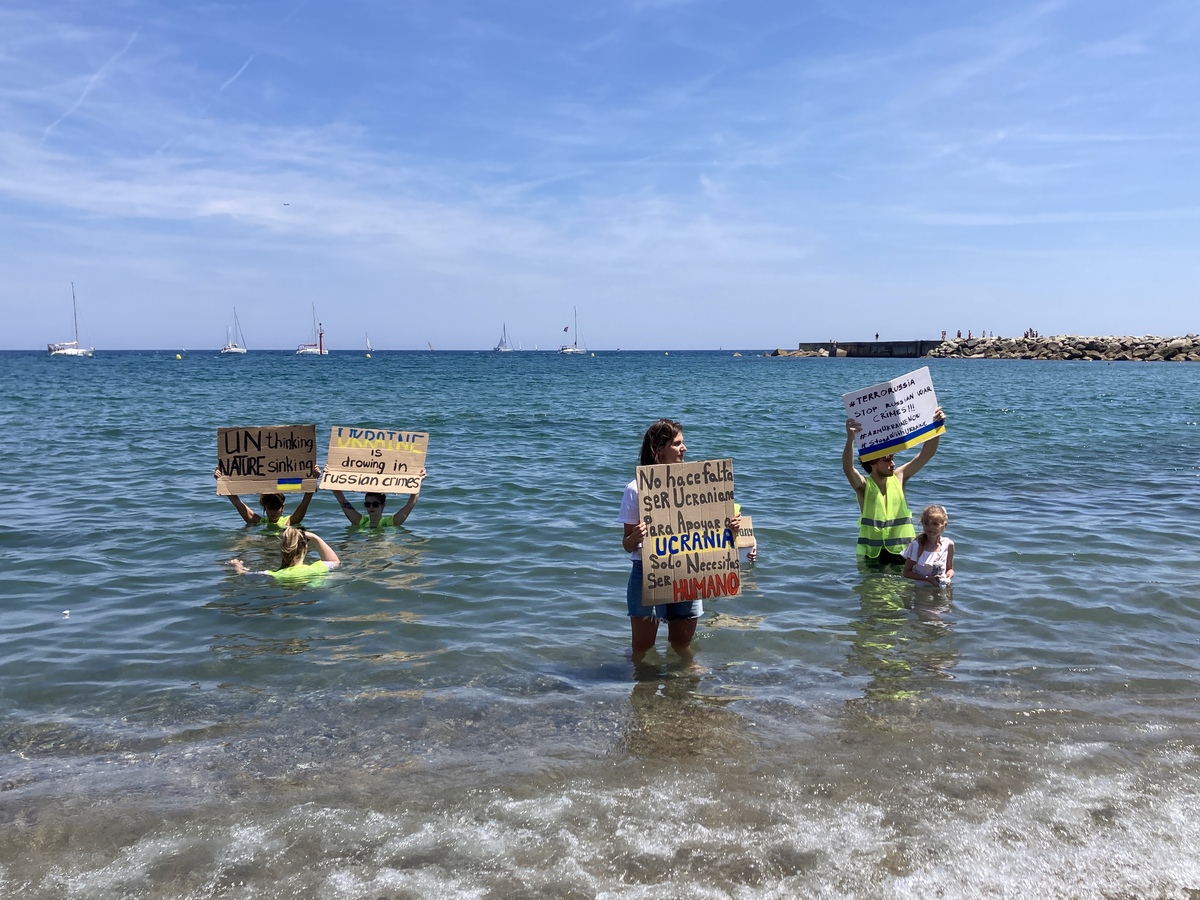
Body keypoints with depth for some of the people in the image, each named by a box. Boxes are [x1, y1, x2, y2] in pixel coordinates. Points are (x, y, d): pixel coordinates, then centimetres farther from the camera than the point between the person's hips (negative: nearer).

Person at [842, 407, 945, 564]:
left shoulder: (899, 477, 2)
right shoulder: (863, 486, -9)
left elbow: (927, 454, 2)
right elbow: (847, 468, -29)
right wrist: (850, 438, -45)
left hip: (903, 551, 2)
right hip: (873, 553, -2)